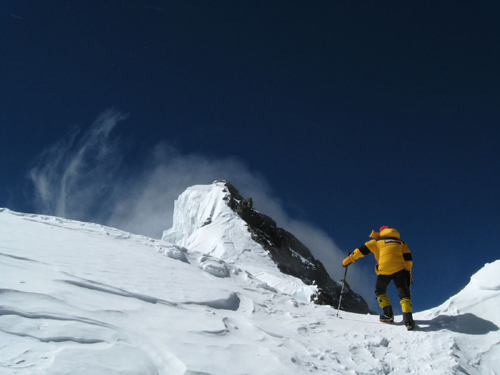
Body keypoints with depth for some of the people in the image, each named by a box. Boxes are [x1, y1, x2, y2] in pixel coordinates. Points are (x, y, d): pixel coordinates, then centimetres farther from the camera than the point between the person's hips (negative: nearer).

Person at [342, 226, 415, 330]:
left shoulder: (377, 241, 18)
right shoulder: (400, 242, 26)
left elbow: (363, 249, 11)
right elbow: (408, 257, 18)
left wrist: (349, 259, 16)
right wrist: (408, 272, 23)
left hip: (384, 270, -1)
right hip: (399, 269, 1)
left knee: (380, 291, 20)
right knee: (403, 294, 2)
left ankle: (388, 314, 6)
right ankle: (408, 319, -18)